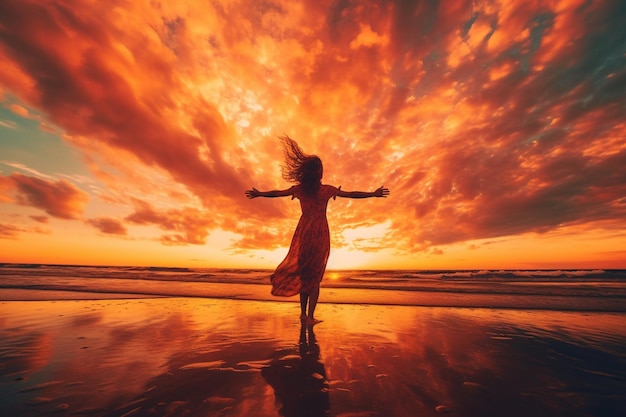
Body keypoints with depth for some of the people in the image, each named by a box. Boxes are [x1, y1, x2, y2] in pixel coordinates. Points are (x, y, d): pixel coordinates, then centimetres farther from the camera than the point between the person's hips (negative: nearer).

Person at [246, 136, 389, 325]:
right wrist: (374, 194, 6)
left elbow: (276, 193, 10)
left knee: (303, 273, 16)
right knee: (314, 276, 8)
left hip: (303, 233, 3)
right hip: (319, 234, -3)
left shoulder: (299, 189, -2)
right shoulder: (327, 190, -9)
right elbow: (351, 194, -5)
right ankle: (310, 316, 10)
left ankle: (303, 313, 23)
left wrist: (258, 194, 26)